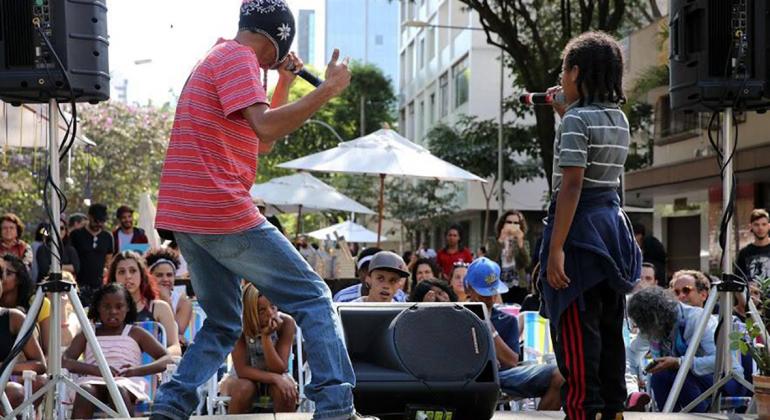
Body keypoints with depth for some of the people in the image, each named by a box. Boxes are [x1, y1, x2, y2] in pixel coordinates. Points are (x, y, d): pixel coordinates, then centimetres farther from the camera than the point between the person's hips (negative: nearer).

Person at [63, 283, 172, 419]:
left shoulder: (136, 333, 20)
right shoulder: (86, 335, 24)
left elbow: (167, 359, 10)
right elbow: (64, 361, 8)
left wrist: (138, 370, -9)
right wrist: (96, 369, -11)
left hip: (127, 382, -1)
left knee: (118, 390, -38)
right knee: (85, 390, -36)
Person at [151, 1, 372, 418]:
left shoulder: (216, 59, 24)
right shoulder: (238, 59, -6)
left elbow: (262, 142, 28)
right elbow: (265, 127, -22)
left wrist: (284, 84, 21)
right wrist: (327, 89, -19)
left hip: (185, 216, 9)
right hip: (223, 213, -9)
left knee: (221, 325, 18)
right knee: (313, 298, -4)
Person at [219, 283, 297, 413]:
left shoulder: (286, 323, -23)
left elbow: (279, 369, -24)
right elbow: (242, 370, -25)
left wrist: (266, 336, -36)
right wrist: (274, 378, -37)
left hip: (275, 377, 1)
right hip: (244, 378, -1)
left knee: (284, 391, -33)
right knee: (244, 388, -35)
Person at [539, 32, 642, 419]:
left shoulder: (577, 119, -13)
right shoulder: (619, 119, 11)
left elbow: (572, 185, -20)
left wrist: (555, 249, -22)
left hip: (581, 224, -8)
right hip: (613, 221, 8)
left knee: (576, 330, -5)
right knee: (608, 329, 13)